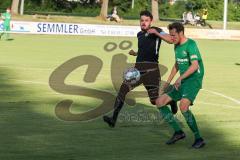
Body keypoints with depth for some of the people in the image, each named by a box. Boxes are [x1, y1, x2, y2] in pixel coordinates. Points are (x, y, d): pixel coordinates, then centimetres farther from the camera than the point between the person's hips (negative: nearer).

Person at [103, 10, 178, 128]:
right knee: (123, 89, -15)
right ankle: (114, 119, -19)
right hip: (138, 69, 5)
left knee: (154, 100, 0)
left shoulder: (156, 31, -1)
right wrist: (135, 53, 13)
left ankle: (171, 101, 34)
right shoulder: (139, 34, 18)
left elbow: (170, 40, -16)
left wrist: (156, 33, -26)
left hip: (151, 69, -5)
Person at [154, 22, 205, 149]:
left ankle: (198, 139, -19)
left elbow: (195, 65, -24)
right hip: (182, 83, 9)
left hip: (194, 80, -9)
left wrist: (180, 78, -32)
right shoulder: (177, 46, 15)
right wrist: (168, 81, 27)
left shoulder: (190, 44, -13)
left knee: (183, 106, -30)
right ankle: (178, 132, 7)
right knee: (159, 102, 3)